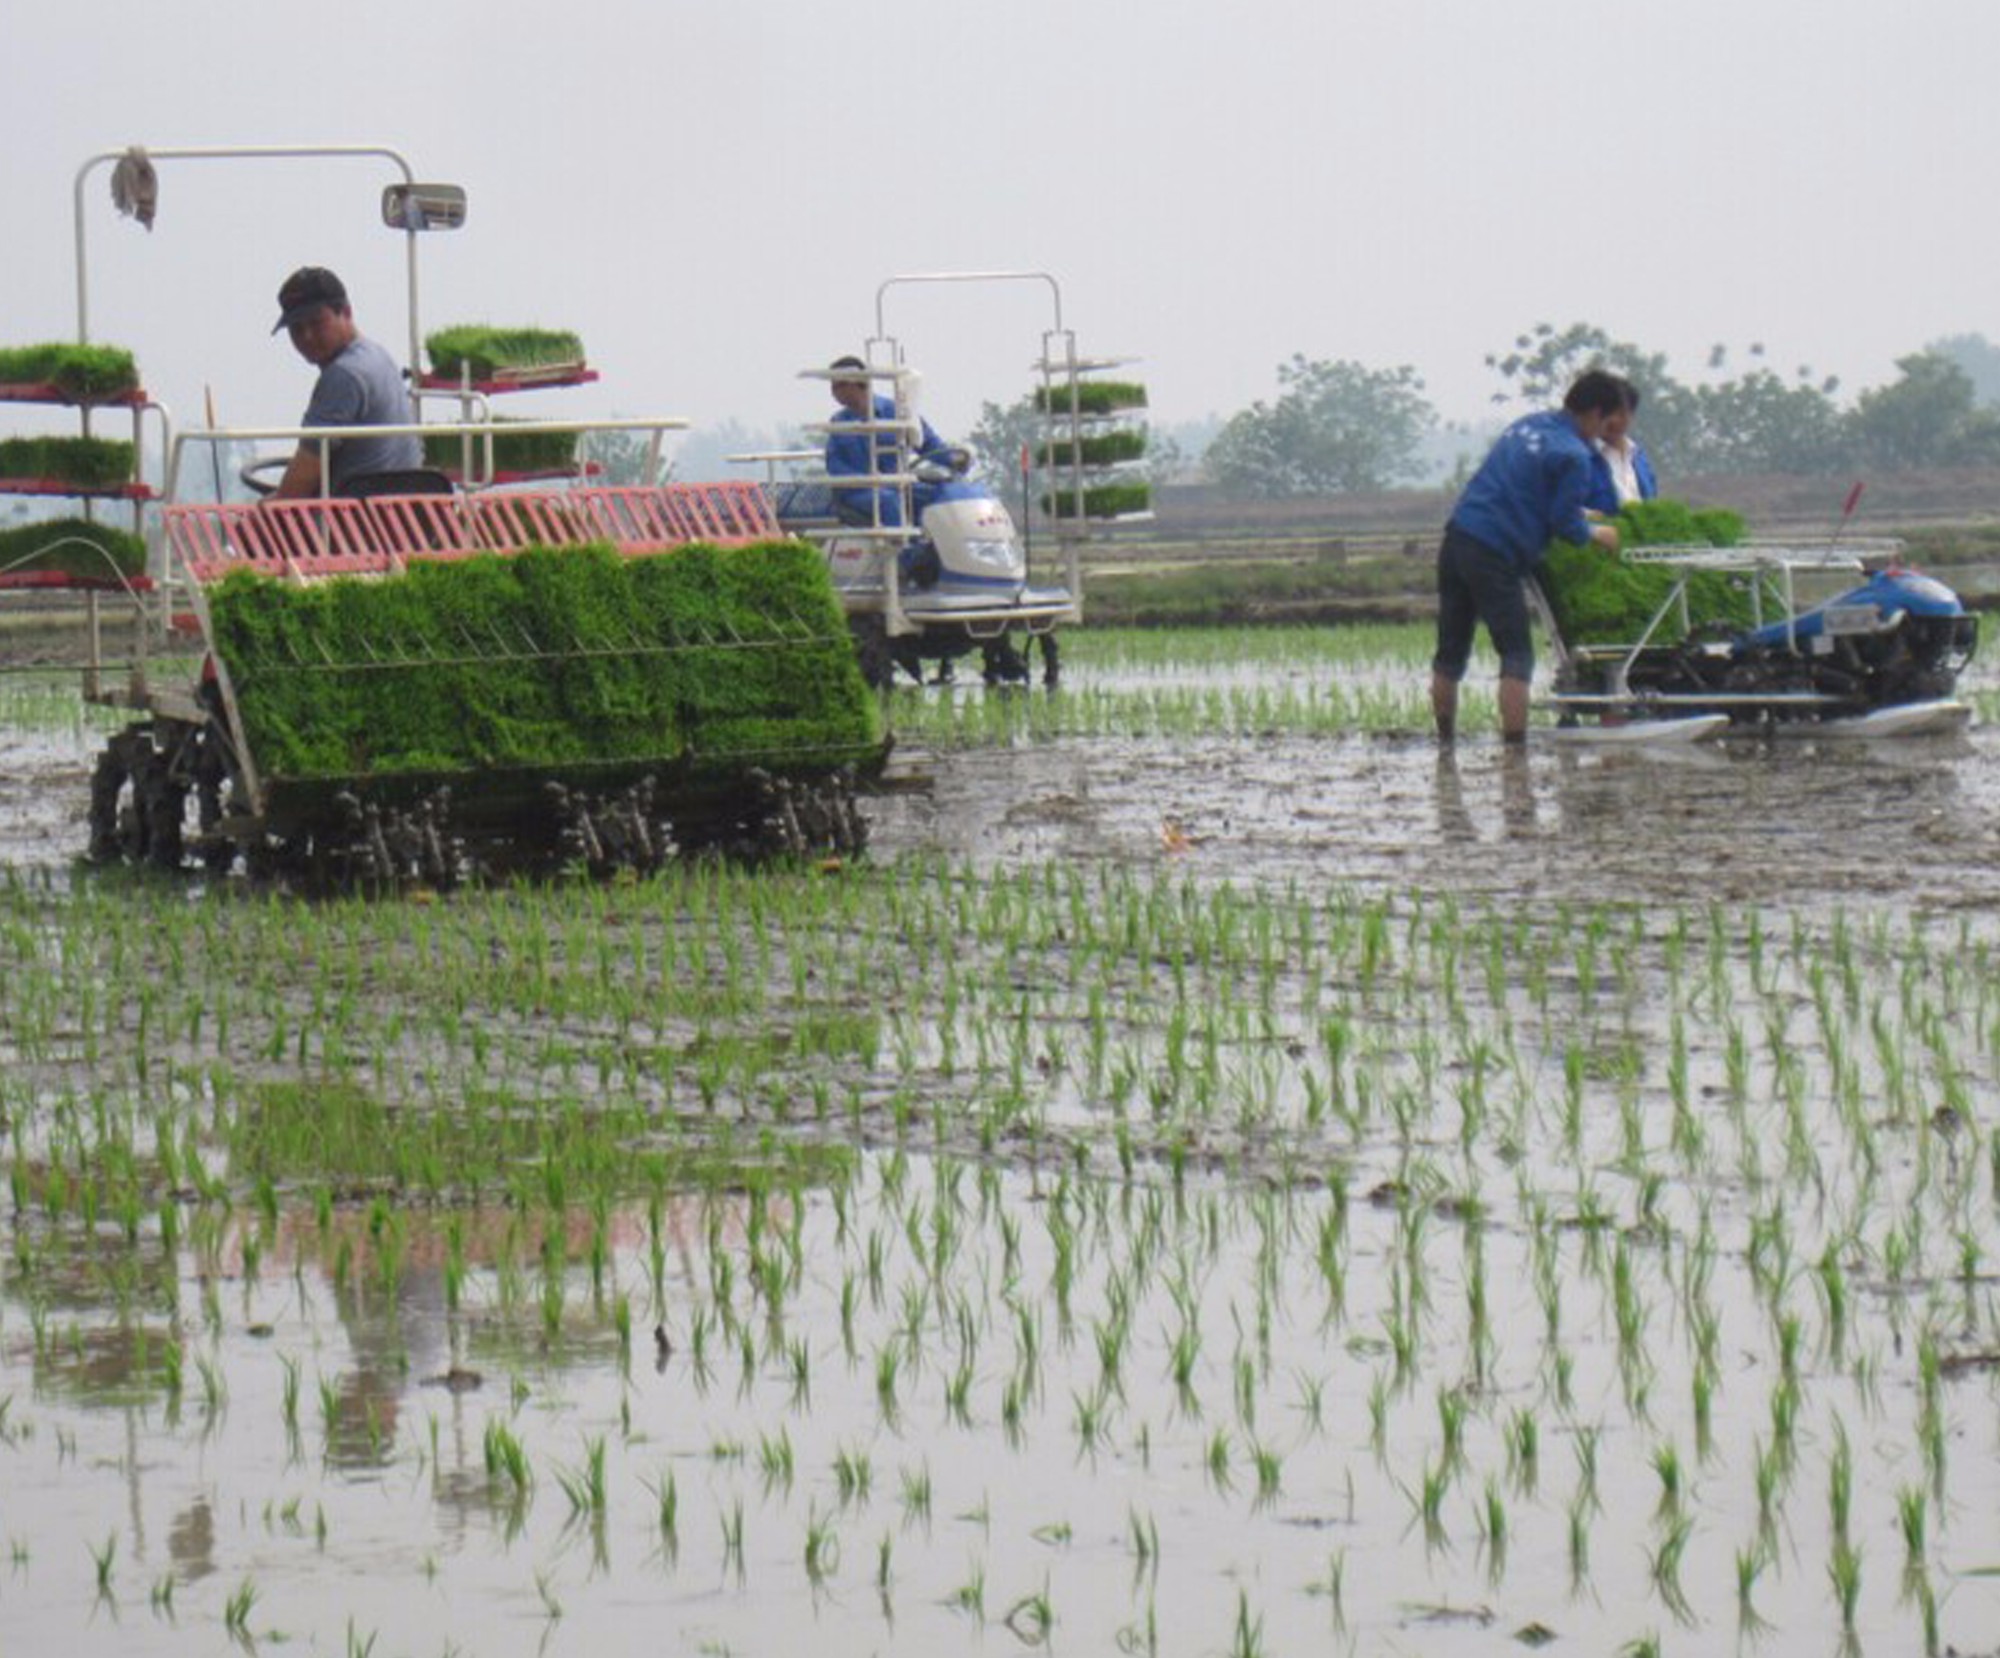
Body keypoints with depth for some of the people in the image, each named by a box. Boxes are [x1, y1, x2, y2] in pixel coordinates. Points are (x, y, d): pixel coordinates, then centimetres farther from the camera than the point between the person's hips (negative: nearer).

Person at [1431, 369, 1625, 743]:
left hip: (1456, 538, 8)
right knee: (1517, 654, -2)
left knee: (1451, 652, 15)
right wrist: (1595, 534, 12)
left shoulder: (1528, 424, 18)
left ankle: (1445, 737, 23)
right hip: (1495, 557, -8)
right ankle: (1515, 744, -7)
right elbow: (1566, 524, -9)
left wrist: (1579, 518, 34)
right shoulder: (1574, 456, -9)